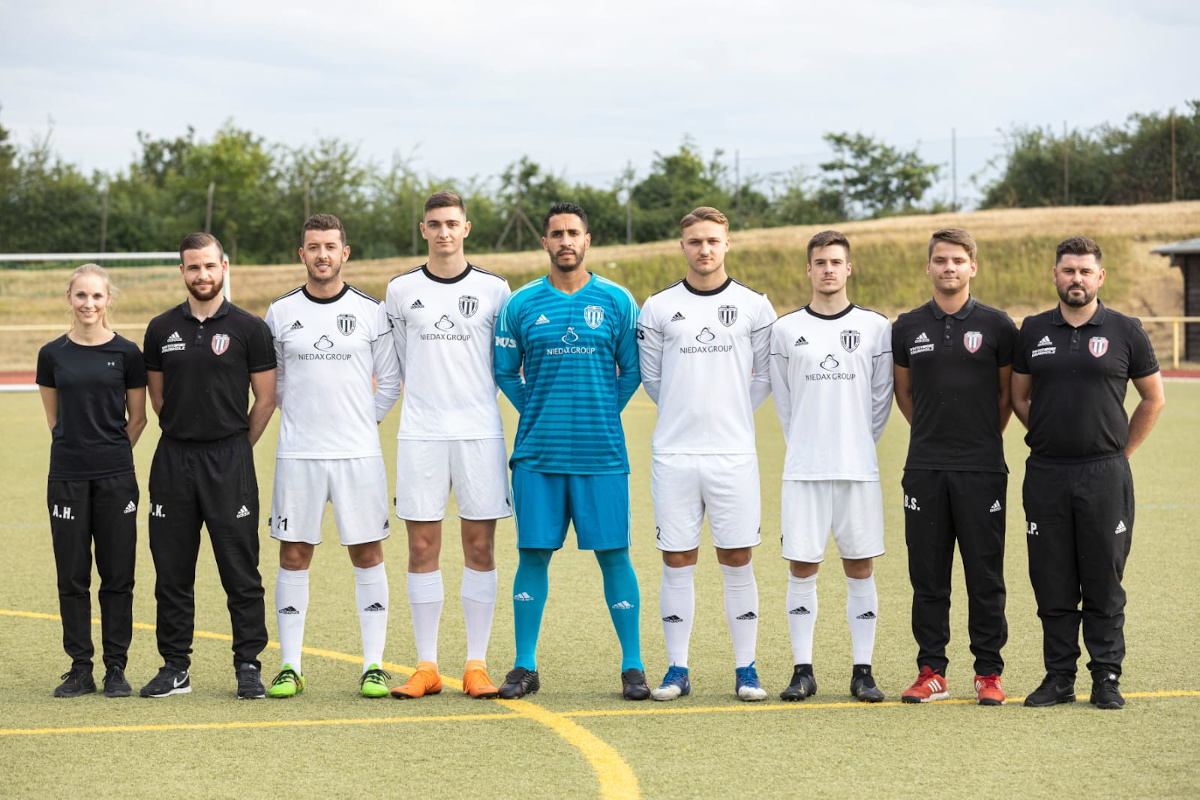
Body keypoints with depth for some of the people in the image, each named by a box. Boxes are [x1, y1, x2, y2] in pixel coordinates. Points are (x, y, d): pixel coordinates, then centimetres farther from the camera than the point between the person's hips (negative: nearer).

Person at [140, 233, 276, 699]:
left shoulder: (248, 329, 0)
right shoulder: (162, 329, 8)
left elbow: (266, 399, 4)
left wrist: (234, 447, 7)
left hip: (229, 461, -3)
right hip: (173, 459, 3)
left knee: (241, 571, -2)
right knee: (172, 570, 6)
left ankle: (249, 666, 5)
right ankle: (175, 666, 14)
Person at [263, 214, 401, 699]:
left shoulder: (371, 312, 2)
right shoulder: (280, 312, 5)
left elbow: (391, 381, 10)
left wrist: (364, 421, 5)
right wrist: (300, 416, 9)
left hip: (358, 455, -1)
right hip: (297, 455, 1)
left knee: (367, 555, 1)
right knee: (293, 555, 2)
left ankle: (374, 667, 6)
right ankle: (290, 668, 7)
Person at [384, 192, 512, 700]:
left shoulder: (493, 290, 5)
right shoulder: (401, 290, 7)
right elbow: (397, 364, 15)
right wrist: (428, 398, 9)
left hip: (480, 432, 0)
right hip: (420, 434, 1)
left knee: (480, 547, 1)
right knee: (422, 548, 1)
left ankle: (476, 665, 6)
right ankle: (426, 667, 8)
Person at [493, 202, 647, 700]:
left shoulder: (617, 302, 4)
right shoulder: (521, 304, 5)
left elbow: (632, 370, 9)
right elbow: (505, 371, 13)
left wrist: (603, 415, 4)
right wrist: (537, 414, 7)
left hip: (602, 454, -1)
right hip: (537, 453, 1)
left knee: (614, 555, 0)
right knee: (533, 554, 3)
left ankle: (632, 667, 8)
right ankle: (525, 666, 11)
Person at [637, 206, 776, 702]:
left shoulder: (754, 306, 4)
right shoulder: (658, 308, 4)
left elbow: (765, 377, 12)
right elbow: (651, 378, 13)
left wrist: (732, 417, 12)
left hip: (733, 455, 0)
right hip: (674, 453, 0)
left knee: (737, 562, 2)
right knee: (677, 563, 3)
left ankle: (745, 669, 9)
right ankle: (677, 669, 10)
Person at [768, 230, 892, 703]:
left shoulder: (875, 327, 4)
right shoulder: (786, 329, 5)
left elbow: (882, 397, 8)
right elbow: (783, 399, 12)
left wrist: (859, 445, 6)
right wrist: (805, 446, 9)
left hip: (859, 468, 0)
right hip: (803, 468, 0)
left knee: (860, 567, 3)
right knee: (802, 568, 0)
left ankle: (863, 671, 8)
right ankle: (802, 671, 7)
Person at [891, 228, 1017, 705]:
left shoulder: (996, 326, 1)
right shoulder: (907, 328, 7)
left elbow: (1007, 393, 10)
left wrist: (983, 437, 10)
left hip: (982, 470, -2)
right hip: (925, 469, 2)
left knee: (985, 576, 1)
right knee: (928, 576, 4)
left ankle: (989, 674, 9)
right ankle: (931, 672, 12)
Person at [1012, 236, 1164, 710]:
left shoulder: (1125, 332, 1)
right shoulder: (1033, 332, 8)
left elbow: (1153, 399, 9)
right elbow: (1019, 398, 18)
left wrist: (1119, 449, 7)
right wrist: (1050, 436, 11)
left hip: (1105, 475, -2)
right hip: (1045, 475, 2)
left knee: (1104, 583, 1)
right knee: (1052, 584, 5)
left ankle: (1106, 678, 9)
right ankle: (1059, 676, 13)